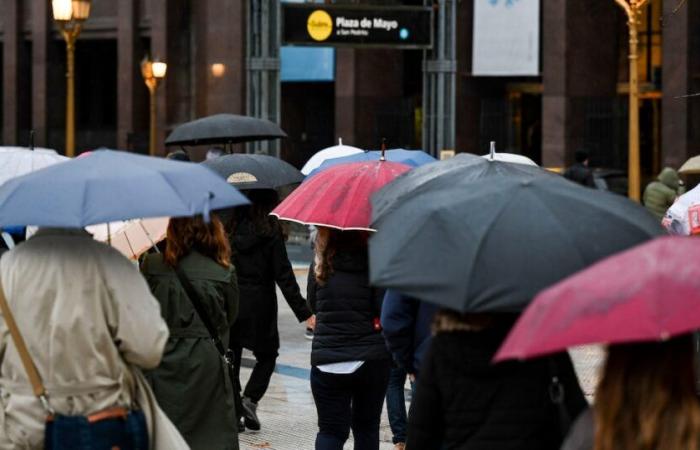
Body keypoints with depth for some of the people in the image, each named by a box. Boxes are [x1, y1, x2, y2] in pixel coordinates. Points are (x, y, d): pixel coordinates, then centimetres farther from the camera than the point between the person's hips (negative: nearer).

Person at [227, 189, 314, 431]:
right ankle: (250, 399, -4)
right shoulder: (270, 231, -8)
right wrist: (303, 312, -8)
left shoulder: (231, 229, 1)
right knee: (267, 355, 15)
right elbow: (283, 275, -11)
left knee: (231, 357, 10)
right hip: (259, 304, -3)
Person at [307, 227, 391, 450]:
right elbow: (385, 309, -11)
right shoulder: (373, 260, -8)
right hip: (371, 357, -1)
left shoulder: (321, 263, 0)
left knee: (331, 431, 4)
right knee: (366, 427, 14)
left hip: (327, 362, 1)